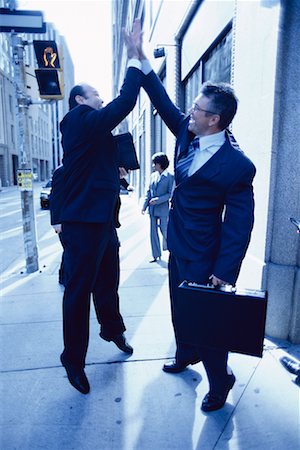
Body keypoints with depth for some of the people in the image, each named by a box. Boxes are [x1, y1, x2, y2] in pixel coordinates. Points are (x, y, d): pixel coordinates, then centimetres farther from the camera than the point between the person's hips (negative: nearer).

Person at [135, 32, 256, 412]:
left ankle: (219, 381, 34)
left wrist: (224, 272, -19)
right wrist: (142, 59, 9)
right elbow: (164, 103, 10)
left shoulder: (237, 165, -22)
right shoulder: (187, 133, -1)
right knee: (179, 307, 24)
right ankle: (186, 355, 51)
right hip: (178, 245, 8)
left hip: (202, 256, -8)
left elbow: (240, 223, -20)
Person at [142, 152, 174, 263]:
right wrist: (145, 205, 4)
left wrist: (157, 200, -16)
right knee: (153, 232, 7)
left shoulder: (170, 177, -6)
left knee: (164, 230, 0)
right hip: (152, 209, 5)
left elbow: (170, 194, -8)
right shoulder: (153, 175, 9)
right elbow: (149, 192, 12)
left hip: (163, 209, -5)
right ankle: (156, 255, 17)